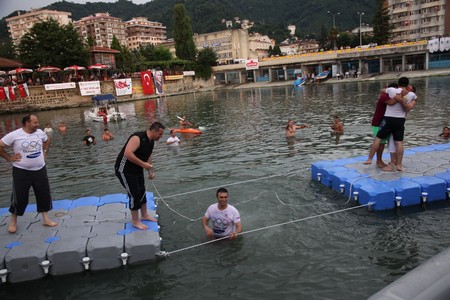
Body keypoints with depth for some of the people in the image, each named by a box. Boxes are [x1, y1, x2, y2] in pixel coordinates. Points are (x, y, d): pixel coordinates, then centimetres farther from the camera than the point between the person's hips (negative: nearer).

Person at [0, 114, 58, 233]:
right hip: (22, 171, -5)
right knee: (19, 198, 3)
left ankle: (46, 219, 22)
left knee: (44, 195, 8)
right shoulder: (14, 135, -13)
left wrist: (44, 152, 12)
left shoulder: (40, 132, 1)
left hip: (40, 170, 5)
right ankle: (13, 222, 24)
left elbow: (47, 140, 22)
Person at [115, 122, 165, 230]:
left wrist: (150, 171, 9)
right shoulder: (138, 138, -27)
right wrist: (143, 164, -33)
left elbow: (147, 156, 16)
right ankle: (135, 221, 9)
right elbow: (127, 153, -38)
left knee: (142, 191, 16)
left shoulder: (151, 141, 3)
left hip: (137, 169, 9)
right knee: (134, 194, -7)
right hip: (124, 169, -9)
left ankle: (144, 215, 34)